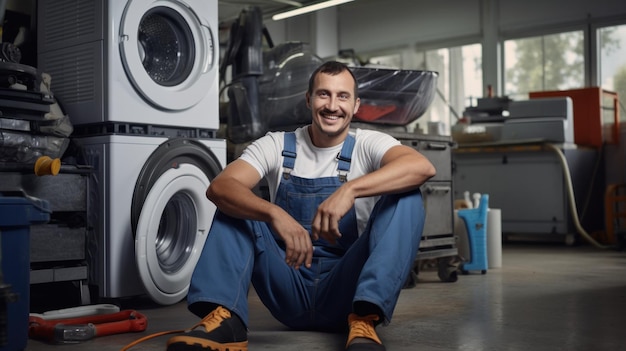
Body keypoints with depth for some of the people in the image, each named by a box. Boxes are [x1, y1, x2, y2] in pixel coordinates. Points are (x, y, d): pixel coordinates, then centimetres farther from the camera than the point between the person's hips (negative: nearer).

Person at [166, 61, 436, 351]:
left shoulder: (367, 145, -2)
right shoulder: (276, 145, 2)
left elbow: (422, 167, -25)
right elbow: (219, 187, -16)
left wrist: (350, 189, -39)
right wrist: (275, 214, -36)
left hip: (345, 293, -1)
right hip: (289, 293, 2)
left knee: (407, 197, -20)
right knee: (234, 202, -12)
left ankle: (365, 318, -32)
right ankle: (225, 318, -29)